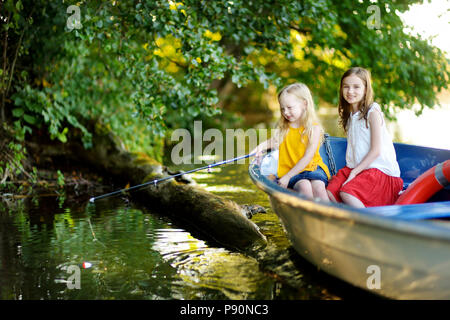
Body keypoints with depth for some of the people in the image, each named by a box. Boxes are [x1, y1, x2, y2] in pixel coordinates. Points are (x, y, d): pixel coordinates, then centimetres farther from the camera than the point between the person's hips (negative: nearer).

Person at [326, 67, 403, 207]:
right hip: (354, 168, 7)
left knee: (346, 193, -28)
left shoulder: (372, 112, -9)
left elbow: (376, 150, -14)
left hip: (380, 169, -7)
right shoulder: (349, 115, 14)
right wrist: (349, 170, 3)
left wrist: (354, 172, -15)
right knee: (330, 193, -14)